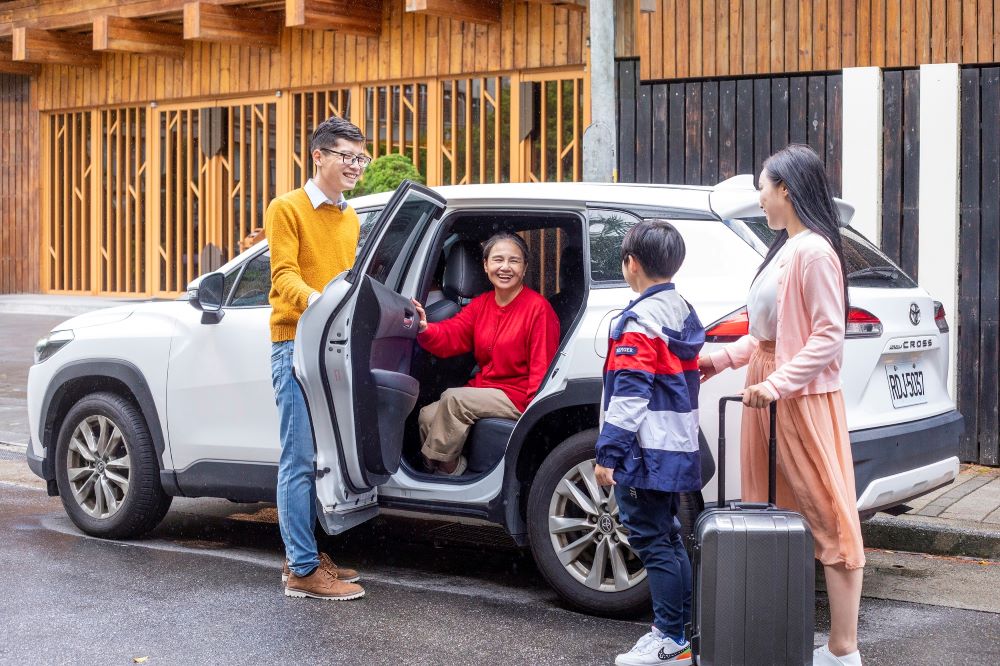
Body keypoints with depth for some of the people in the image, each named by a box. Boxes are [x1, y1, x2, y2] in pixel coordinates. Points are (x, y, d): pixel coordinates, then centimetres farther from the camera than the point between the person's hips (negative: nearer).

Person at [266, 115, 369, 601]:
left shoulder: (351, 220, 21)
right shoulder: (288, 209, -2)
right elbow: (284, 274, -13)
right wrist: (315, 300, -32)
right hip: (297, 345, -7)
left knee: (323, 456, 10)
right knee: (301, 459, -9)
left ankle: (304, 554, 19)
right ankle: (303, 570, -6)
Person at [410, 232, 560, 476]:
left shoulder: (538, 307, -11)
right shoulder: (481, 303, 11)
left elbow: (542, 369, -14)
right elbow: (450, 336, -4)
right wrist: (425, 330, -27)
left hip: (516, 397, -7)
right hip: (482, 388, 7)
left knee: (453, 398, -26)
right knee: (427, 416, -8)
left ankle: (447, 468, -7)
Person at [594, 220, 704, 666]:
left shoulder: (640, 321, -16)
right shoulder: (683, 312, 12)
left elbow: (630, 395, -21)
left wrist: (608, 453, -19)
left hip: (647, 450, -10)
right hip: (679, 448, 10)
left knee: (652, 540, -4)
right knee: (667, 537, 17)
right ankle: (682, 626, 24)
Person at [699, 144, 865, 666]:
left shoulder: (814, 251, -14)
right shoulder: (785, 249, 15)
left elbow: (828, 336, -18)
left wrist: (778, 384, -24)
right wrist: (722, 359, 15)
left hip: (802, 400, -10)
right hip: (769, 395, 10)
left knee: (828, 520, -5)